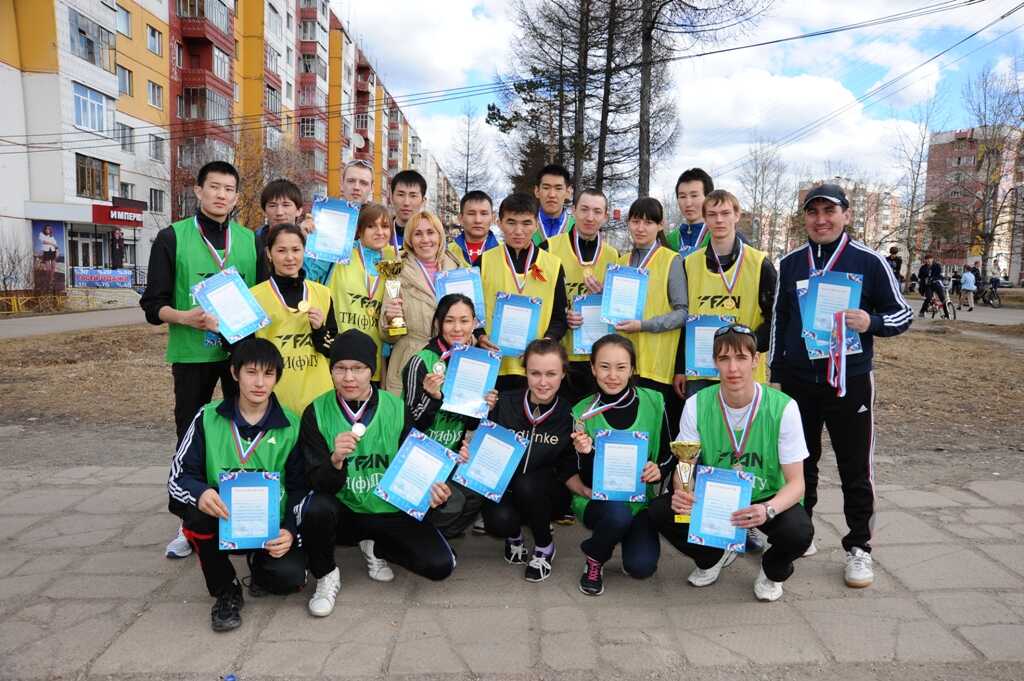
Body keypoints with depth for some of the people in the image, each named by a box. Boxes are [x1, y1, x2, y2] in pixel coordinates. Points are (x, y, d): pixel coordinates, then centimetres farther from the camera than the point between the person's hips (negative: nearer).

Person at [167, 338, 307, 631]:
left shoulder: (291, 427, -1)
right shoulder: (208, 418, -1)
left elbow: (299, 488, 0)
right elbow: (179, 475, -5)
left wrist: (290, 531, -18)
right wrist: (199, 492, -29)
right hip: (222, 519, 1)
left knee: (290, 576, -26)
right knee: (196, 507, -32)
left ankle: (259, 562, 13)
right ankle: (226, 591, -8)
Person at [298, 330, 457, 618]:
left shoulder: (397, 409, -7)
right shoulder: (316, 413, -9)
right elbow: (318, 485, -13)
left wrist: (430, 488, -19)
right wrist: (335, 460, -35)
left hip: (391, 512, 1)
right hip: (343, 513, -1)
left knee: (440, 565, -16)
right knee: (316, 507, -34)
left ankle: (375, 547, 13)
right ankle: (326, 576, -3)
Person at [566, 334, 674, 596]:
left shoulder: (653, 403, -6)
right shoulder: (582, 412, -9)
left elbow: (669, 456, 4)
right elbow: (570, 474, -6)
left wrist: (659, 471, -17)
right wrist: (586, 454, -27)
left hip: (641, 499, 1)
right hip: (597, 501, -1)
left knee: (641, 566, -19)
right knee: (618, 513, -34)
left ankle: (628, 535, 17)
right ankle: (594, 557, 0)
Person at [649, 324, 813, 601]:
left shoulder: (783, 407, -18)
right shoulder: (697, 405, -12)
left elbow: (795, 482, -17)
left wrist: (768, 509, -39)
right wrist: (681, 492, -32)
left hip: (767, 498, -1)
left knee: (799, 531, -33)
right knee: (660, 511, -22)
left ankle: (773, 571, 8)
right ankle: (713, 556, 12)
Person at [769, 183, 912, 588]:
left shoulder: (869, 262, -3)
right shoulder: (790, 263, 6)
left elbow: (902, 313, 1)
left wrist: (872, 322, -21)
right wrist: (775, 374, 11)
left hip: (850, 381, -2)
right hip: (797, 381, 3)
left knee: (855, 469, 4)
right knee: (800, 462, 13)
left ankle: (858, 548, 19)